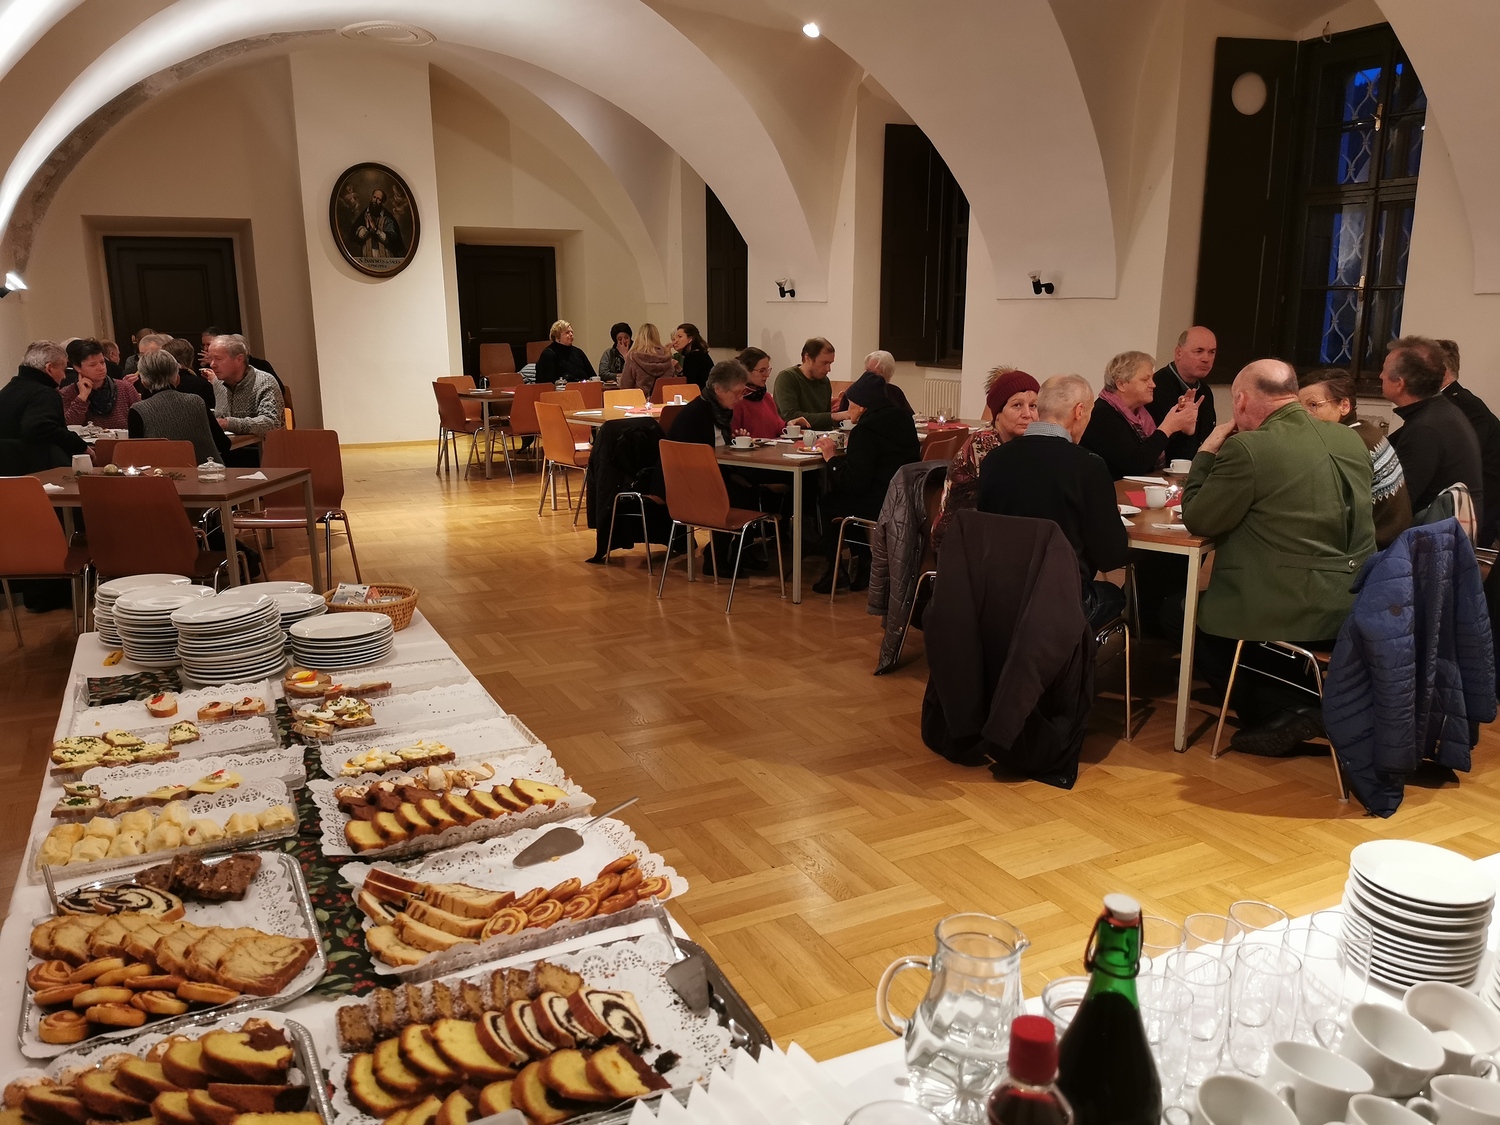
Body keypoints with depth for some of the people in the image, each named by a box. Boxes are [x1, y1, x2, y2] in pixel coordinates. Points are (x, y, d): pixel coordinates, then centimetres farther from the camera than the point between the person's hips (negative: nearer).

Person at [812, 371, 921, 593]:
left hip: (882, 507, -9)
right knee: (838, 496, 23)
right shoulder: (903, 420, 11)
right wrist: (843, 455, 24)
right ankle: (862, 565, 24)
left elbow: (854, 484, -18)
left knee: (828, 501, 12)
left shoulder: (865, 431, -17)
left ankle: (836, 570, 21)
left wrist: (832, 458, -6)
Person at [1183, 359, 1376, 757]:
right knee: (1205, 607, 28)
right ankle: (1304, 703, 22)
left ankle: (1282, 710, 9)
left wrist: (1207, 452, 4)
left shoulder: (1247, 448, -17)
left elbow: (1197, 521, -7)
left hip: (1288, 610, -8)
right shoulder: (1351, 440, 6)